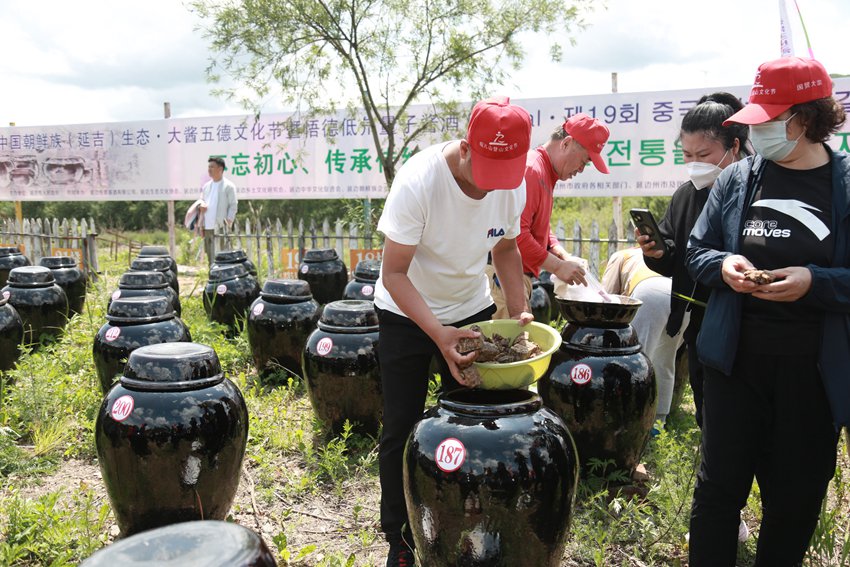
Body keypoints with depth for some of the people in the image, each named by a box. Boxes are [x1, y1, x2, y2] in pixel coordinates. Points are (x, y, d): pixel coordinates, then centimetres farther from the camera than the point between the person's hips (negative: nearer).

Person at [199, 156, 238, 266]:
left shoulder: (229, 186, -1)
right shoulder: (206, 186, 18)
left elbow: (233, 206, -4)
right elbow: (201, 200, 26)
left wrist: (228, 223, -13)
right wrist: (201, 206, 2)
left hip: (221, 228, -6)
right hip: (207, 228, 6)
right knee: (210, 259, 10)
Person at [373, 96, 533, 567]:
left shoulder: (513, 185, -14)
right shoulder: (418, 181, -29)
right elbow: (394, 271, -25)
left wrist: (519, 312, -8)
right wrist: (439, 334, -35)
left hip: (472, 310, 4)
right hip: (406, 316, -3)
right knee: (401, 432, 3)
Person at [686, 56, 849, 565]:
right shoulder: (737, 179, 2)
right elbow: (697, 251, 9)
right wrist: (722, 265, -12)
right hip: (736, 360, 2)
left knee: (796, 495, 14)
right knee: (719, 485, 10)